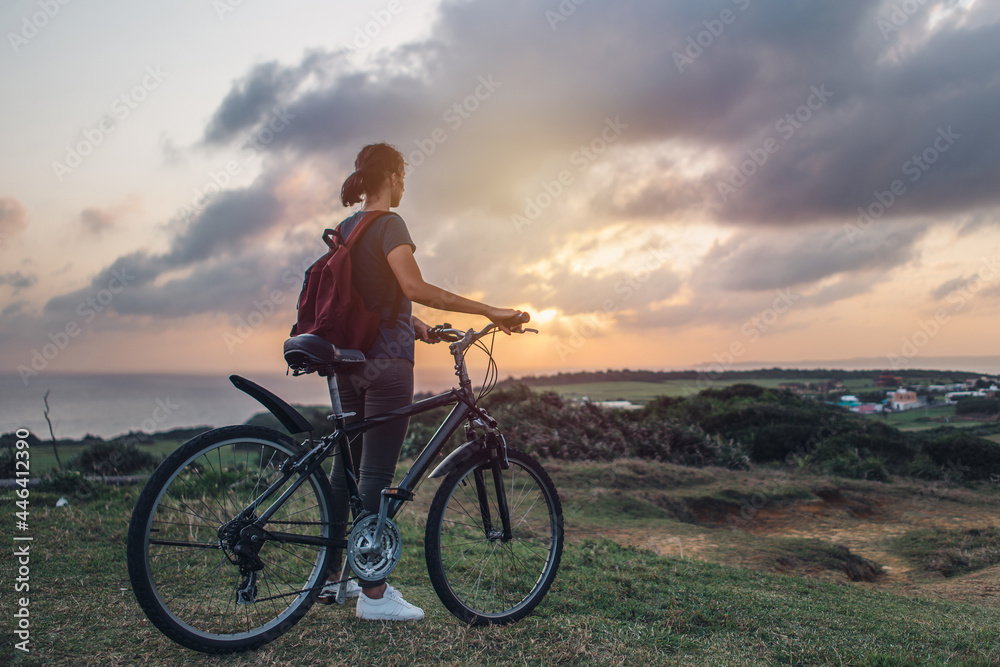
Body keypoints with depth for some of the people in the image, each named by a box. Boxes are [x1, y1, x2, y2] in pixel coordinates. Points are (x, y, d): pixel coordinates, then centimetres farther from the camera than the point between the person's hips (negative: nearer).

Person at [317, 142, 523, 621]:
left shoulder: (346, 227, 15)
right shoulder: (389, 224, -12)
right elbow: (414, 286, -27)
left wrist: (410, 322, 30)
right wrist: (490, 311, -28)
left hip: (349, 360, 9)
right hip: (385, 361, -9)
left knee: (345, 468, 15)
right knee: (376, 474, -4)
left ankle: (331, 575, 26)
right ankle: (374, 593, 4)